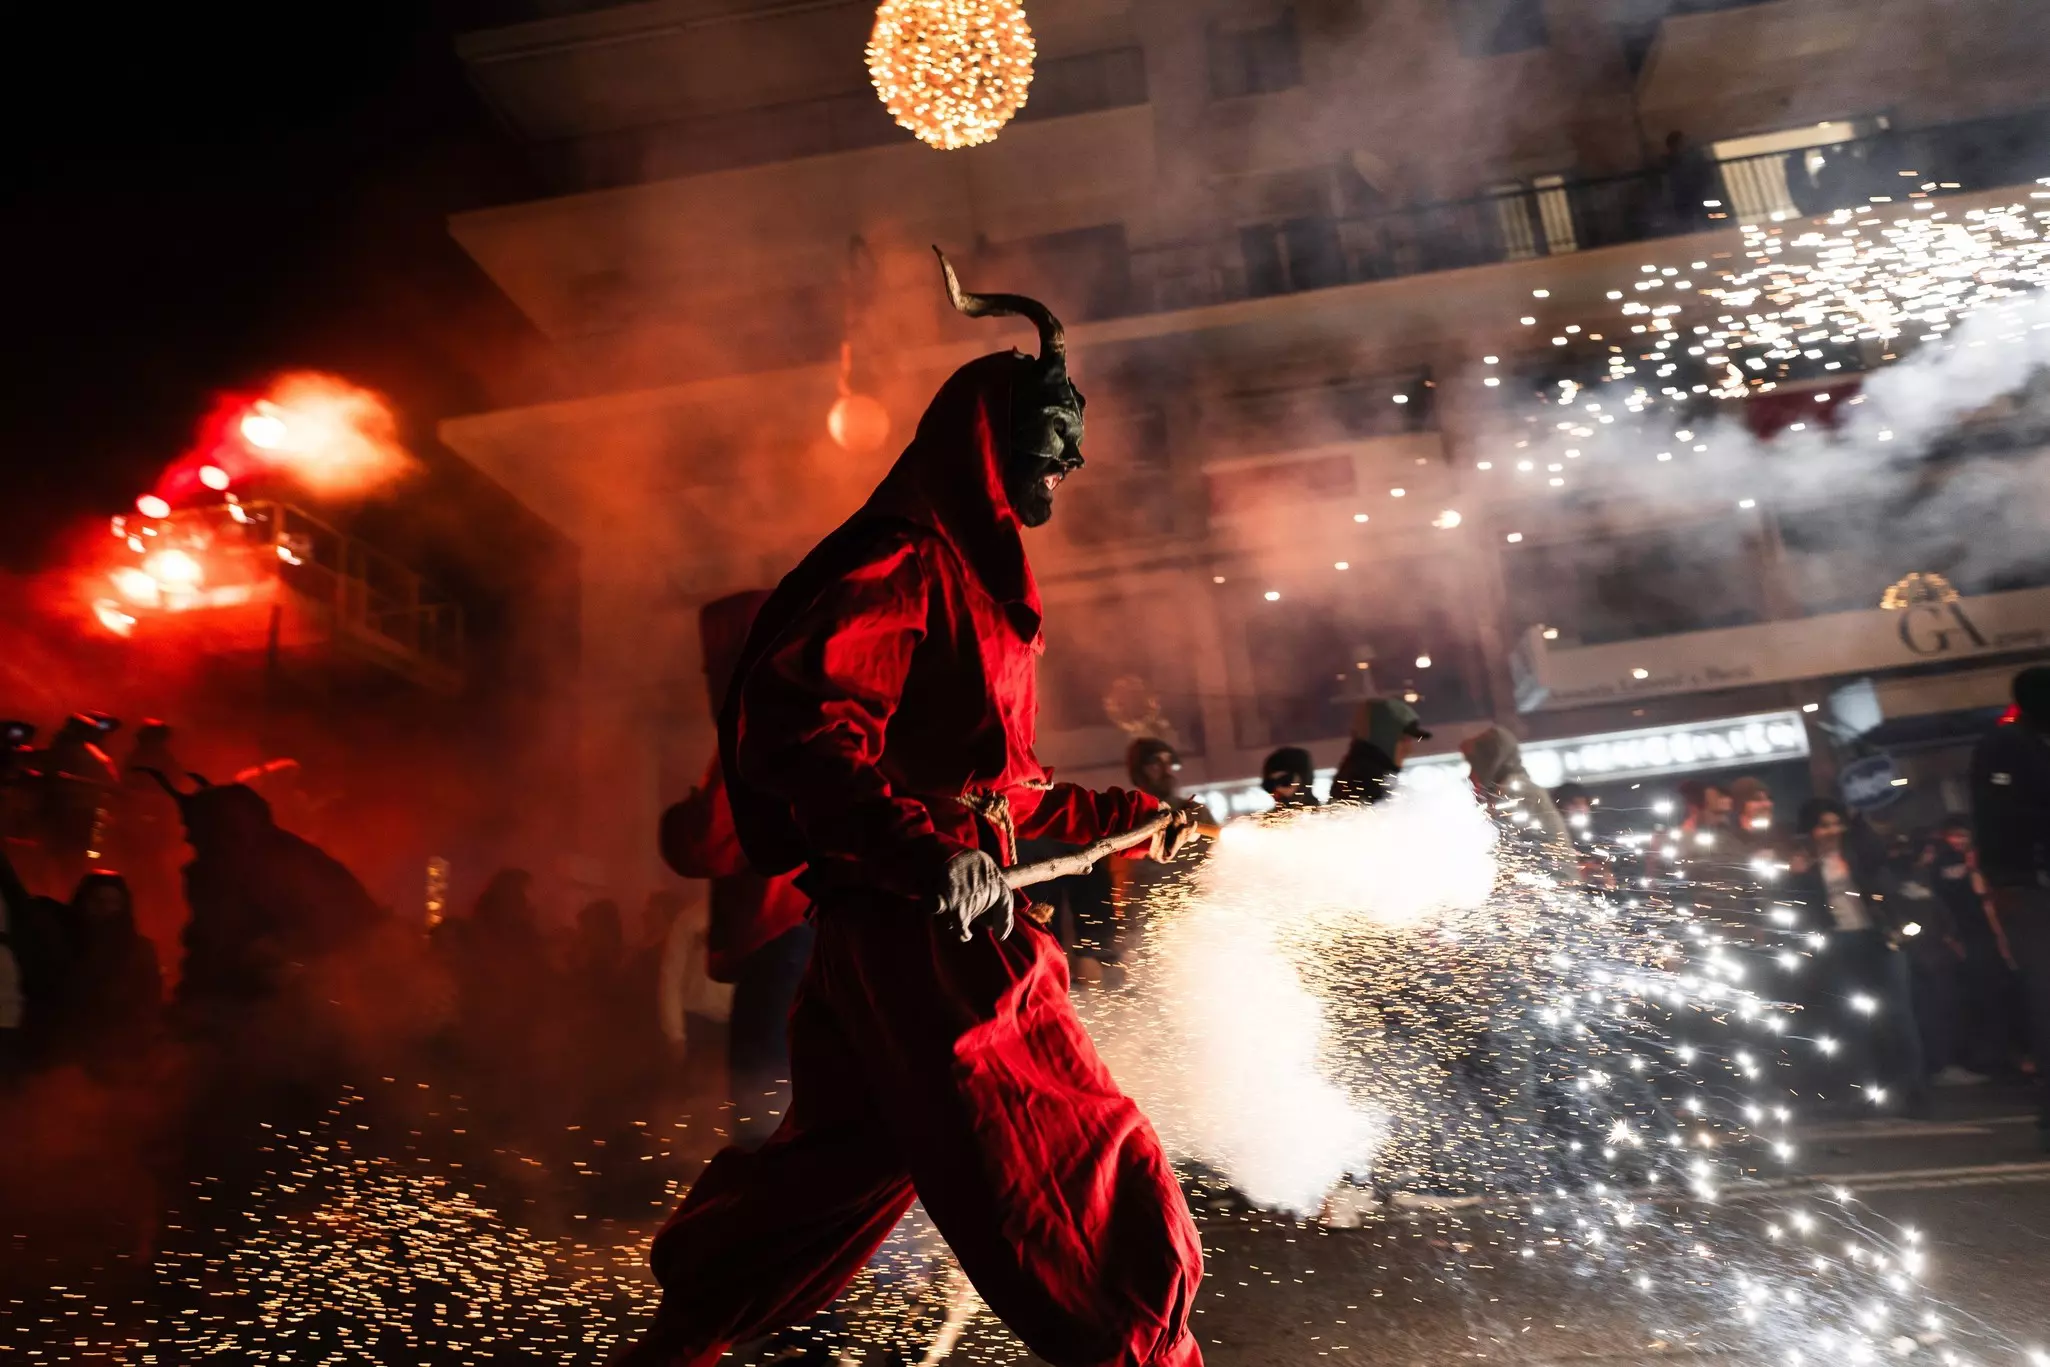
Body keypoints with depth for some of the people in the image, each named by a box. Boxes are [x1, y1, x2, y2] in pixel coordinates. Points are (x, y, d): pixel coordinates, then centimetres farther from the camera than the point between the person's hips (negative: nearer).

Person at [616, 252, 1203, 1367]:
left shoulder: (975, 583, 22)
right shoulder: (907, 563, -11)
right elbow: (795, 725, -23)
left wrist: (1128, 813, 27)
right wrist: (925, 851, -32)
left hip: (918, 928, 11)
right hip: (923, 934, -11)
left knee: (848, 1160, 19)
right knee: (1085, 1185, -3)